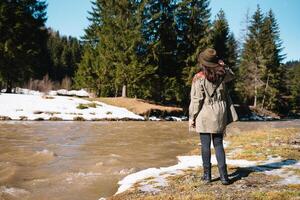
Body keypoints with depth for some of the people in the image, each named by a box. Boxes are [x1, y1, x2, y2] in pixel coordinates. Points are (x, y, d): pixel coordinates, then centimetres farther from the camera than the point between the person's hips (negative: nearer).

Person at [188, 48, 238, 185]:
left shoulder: (199, 78, -13)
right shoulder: (221, 75, 1)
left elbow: (196, 100, -11)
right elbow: (231, 75, 26)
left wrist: (192, 118, -3)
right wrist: (223, 65, 12)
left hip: (204, 116, -4)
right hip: (219, 115, 4)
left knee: (205, 146, 6)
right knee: (219, 145, 12)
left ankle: (207, 175, 14)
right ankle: (223, 175, 9)